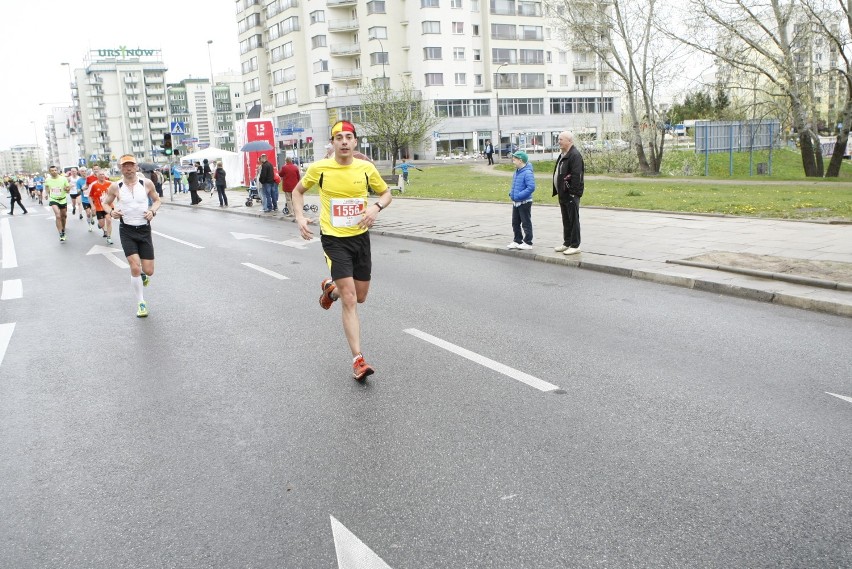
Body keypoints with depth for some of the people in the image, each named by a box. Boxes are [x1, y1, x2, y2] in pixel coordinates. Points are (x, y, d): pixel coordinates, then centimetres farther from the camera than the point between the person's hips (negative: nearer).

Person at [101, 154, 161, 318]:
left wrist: (153, 211, -9)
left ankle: (143, 275, 41)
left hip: (144, 230, 1)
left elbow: (157, 200, 11)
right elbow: (106, 203, 11)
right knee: (135, 268, -12)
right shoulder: (115, 187, -4)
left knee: (148, 271, 1)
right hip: (127, 231, -1)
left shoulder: (146, 183, -3)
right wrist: (111, 212, -10)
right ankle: (140, 303, 5)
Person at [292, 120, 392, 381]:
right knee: (350, 300, -12)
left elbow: (386, 193, 10)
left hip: (360, 236, 4)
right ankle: (358, 359, -5)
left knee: (360, 297, 14)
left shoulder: (366, 168, -3)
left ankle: (331, 289, 48)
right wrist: (300, 217, -7)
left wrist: (376, 207, -12)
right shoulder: (320, 168, -8)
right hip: (334, 239, -4)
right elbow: (298, 191, 9)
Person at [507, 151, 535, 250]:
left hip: (524, 203, -9)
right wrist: (511, 193, 6)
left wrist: (518, 195, -26)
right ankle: (517, 241, 27)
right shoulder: (516, 172, 8)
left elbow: (531, 187, -27)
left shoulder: (527, 173, -19)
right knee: (515, 223, 16)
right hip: (516, 203, 9)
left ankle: (528, 243, 10)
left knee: (526, 223, 2)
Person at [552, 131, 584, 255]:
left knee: (573, 220, -3)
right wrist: (558, 191, 16)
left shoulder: (575, 155, -16)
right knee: (566, 220, 16)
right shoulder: (562, 155, 16)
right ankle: (567, 243, 25)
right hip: (563, 193, 10)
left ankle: (575, 246, 3)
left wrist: (572, 192, -24)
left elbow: (576, 175, -22)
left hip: (571, 194, -10)